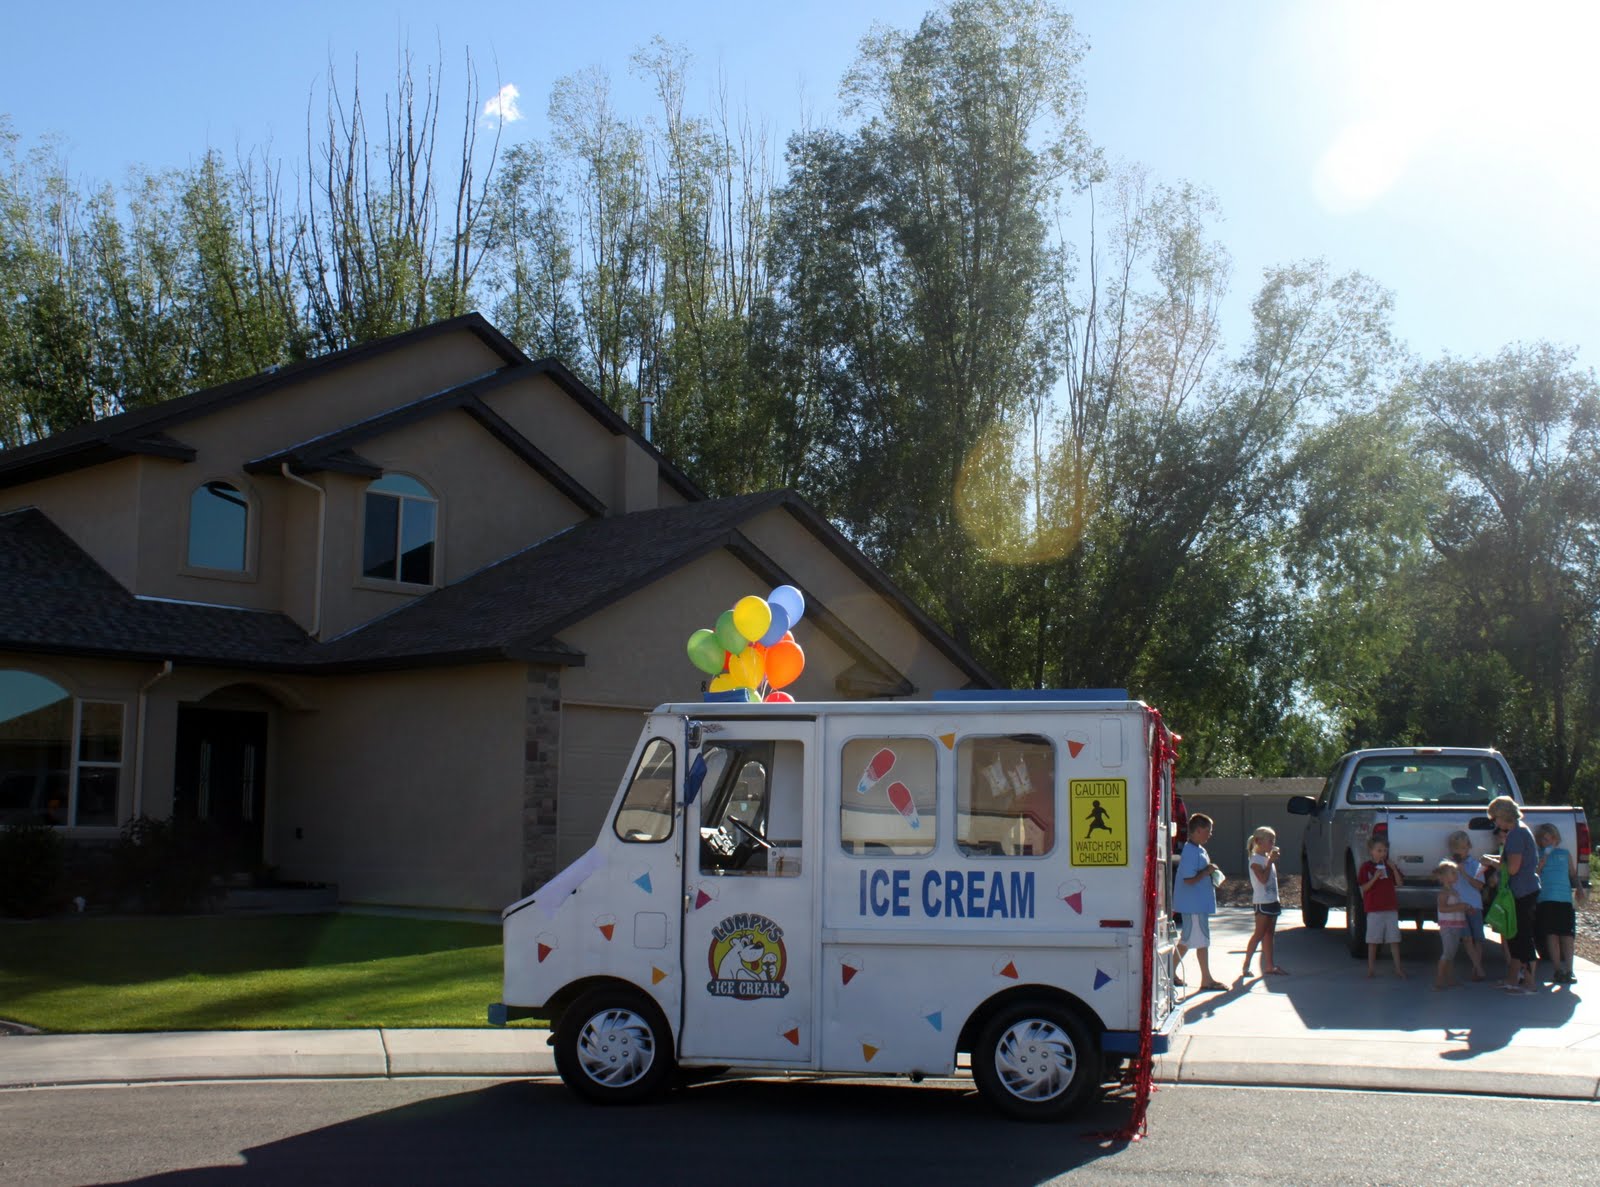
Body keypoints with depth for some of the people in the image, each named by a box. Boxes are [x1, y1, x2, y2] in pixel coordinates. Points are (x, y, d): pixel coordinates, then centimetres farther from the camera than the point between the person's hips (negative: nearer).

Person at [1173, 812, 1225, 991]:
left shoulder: (1198, 850, 12)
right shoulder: (1192, 852, -21)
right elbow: (1189, 879, -26)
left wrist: (1211, 873, 8)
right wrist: (1208, 871, -17)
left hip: (1198, 903, 10)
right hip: (1194, 904, -10)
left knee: (1186, 939, 16)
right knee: (1202, 941, -2)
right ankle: (1206, 980, 5)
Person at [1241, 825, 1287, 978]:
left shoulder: (1267, 857, 14)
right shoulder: (1256, 859, -13)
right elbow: (1263, 878, -24)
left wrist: (1275, 860, 9)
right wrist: (1270, 861, -21)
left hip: (1272, 900, 9)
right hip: (1262, 901, -9)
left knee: (1269, 934, 10)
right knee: (1259, 934, -8)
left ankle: (1269, 966, 13)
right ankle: (1246, 965, -4)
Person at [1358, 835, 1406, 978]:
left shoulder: (1389, 865, 9)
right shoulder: (1366, 867, -3)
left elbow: (1399, 884, 3)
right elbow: (1364, 888, -8)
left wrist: (1394, 869, -10)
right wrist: (1375, 877, -22)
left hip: (1391, 908, 3)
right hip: (1374, 909, -3)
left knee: (1394, 939, 4)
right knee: (1373, 939, 3)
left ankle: (1398, 968, 8)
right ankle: (1371, 968, 11)